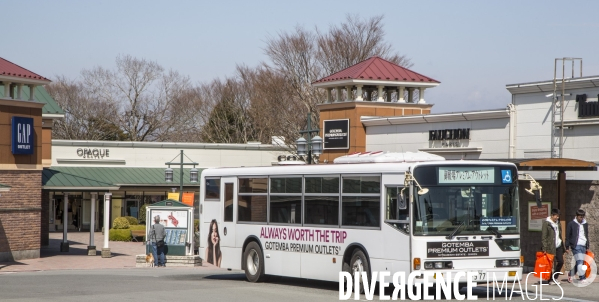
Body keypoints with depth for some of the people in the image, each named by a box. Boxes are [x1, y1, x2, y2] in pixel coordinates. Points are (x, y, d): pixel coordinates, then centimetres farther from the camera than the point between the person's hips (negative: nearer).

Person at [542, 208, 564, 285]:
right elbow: (544, 237, -10)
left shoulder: (557, 223, 15)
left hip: (558, 246, 7)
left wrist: (562, 246, 18)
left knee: (561, 261, 1)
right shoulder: (546, 223, -7)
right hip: (550, 246, -7)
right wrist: (545, 248, -15)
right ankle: (549, 279, 7)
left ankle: (555, 277, 18)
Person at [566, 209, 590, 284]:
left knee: (578, 262, 7)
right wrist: (568, 247, -3)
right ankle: (582, 278, -15)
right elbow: (567, 236, 1)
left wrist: (587, 246, 19)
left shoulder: (585, 224, 14)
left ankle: (570, 275, 26)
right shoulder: (571, 224, -1)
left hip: (583, 246, 6)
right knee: (579, 261, -14)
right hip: (576, 246, -5)